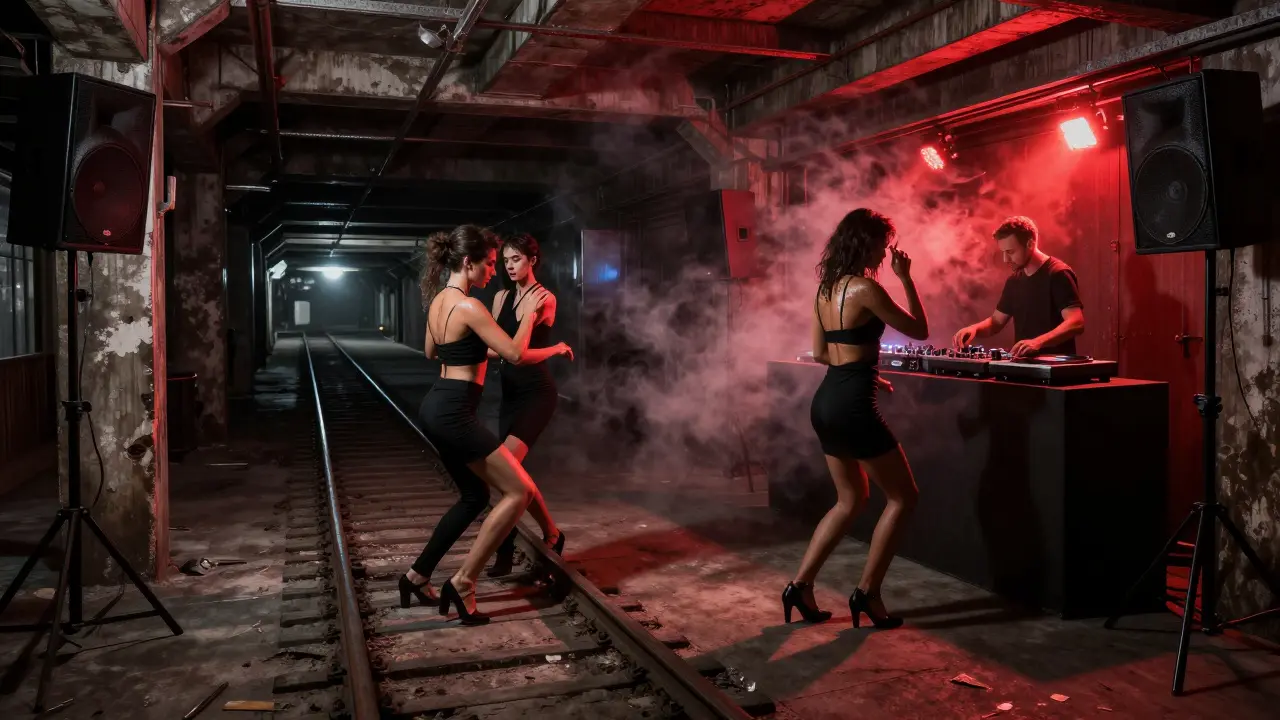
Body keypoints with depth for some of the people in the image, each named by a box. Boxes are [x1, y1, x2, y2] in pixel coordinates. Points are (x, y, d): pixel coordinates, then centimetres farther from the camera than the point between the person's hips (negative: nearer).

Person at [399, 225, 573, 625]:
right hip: (454, 414, -10)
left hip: (436, 408, 10)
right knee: (519, 491, -3)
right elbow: (516, 354, -15)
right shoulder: (469, 306, -17)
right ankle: (463, 583, -1)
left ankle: (417, 576, 24)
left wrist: (482, 351, 34)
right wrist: (530, 313, -1)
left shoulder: (438, 300, 11)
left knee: (475, 496, 21)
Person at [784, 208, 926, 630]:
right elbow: (919, 331, -4)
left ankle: (801, 585, 18)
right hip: (852, 406, -9)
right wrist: (905, 278, 3)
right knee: (903, 497, 7)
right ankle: (867, 593, 8)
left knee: (851, 500, 20)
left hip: (826, 402, 9)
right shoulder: (865, 288, -13)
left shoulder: (825, 288, 11)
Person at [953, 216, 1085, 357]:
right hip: (1024, 363, 6)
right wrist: (974, 329, 0)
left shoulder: (1058, 274, -9)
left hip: (1056, 363, -6)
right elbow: (996, 321, 21)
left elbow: (1076, 323, -19)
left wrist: (1038, 342, -34)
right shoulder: (1014, 281, 13)